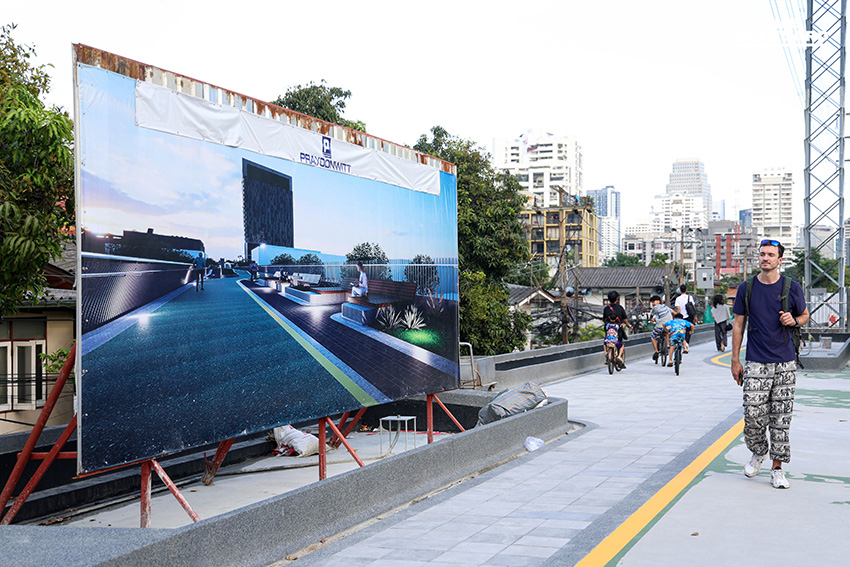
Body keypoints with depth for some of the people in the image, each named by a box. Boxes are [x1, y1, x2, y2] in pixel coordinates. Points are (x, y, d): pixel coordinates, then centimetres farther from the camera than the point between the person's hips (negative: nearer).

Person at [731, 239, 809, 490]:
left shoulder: (792, 288, 2)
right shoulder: (746, 288, 3)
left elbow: (805, 315, 17)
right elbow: (738, 324, 7)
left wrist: (793, 320, -8)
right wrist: (735, 361, 4)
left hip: (785, 364, 0)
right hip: (756, 363, 0)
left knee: (781, 418, 2)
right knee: (753, 415, -6)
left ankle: (777, 467, 13)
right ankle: (758, 452, 22)